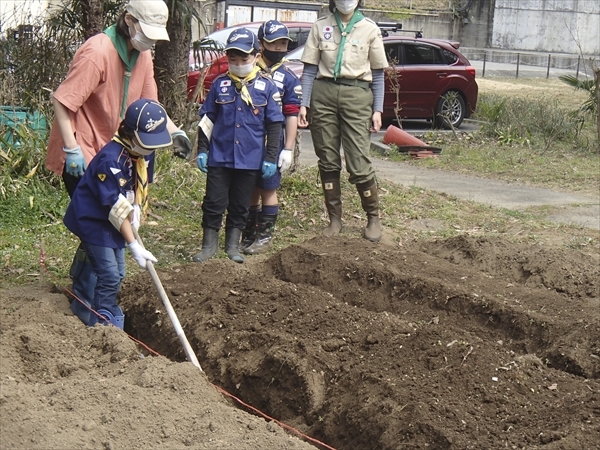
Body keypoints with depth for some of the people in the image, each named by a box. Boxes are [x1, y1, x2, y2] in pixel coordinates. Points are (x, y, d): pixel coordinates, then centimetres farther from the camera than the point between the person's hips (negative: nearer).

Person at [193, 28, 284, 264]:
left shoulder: (267, 87, -2)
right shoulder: (220, 84, 2)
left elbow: (274, 125, 1)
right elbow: (207, 119, 8)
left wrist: (270, 158, -2)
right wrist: (202, 150, 3)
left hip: (250, 159, 0)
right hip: (219, 157, 1)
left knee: (240, 205, 10)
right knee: (214, 202, 3)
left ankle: (233, 245, 23)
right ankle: (209, 244, 15)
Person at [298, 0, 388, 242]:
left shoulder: (369, 29, 5)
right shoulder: (320, 27, 8)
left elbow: (377, 73, 8)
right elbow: (310, 69, 8)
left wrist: (377, 110, 1)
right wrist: (304, 104, -1)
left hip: (356, 96, -2)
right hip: (324, 94, 2)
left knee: (359, 163, -7)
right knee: (328, 161, 5)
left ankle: (373, 217, 10)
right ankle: (334, 218, 17)